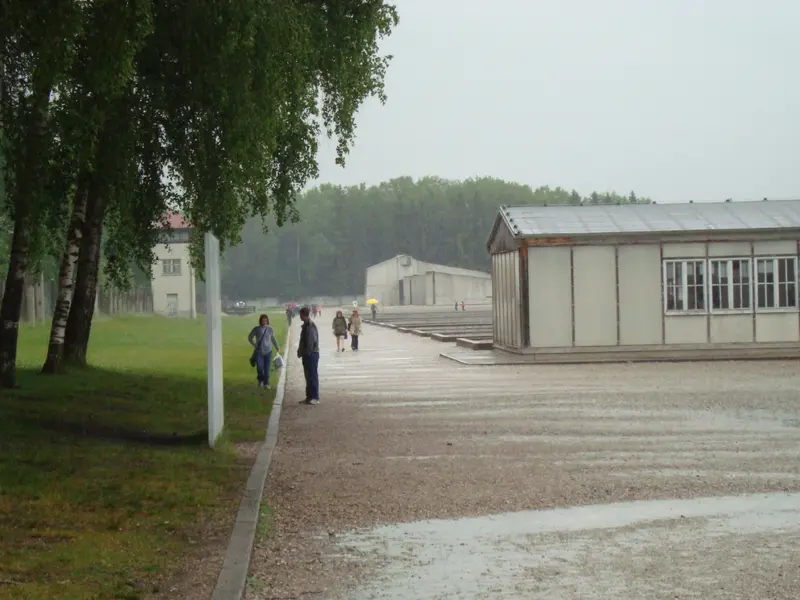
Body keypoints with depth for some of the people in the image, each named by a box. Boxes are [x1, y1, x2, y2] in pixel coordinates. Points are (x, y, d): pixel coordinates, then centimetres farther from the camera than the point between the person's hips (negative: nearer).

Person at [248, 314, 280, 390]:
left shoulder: (270, 329, -3)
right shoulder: (256, 329, -5)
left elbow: (273, 338, 14)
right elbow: (250, 338, 9)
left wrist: (277, 346, 7)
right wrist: (255, 345, 0)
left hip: (268, 352, 1)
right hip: (259, 352, -1)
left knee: (267, 369, -2)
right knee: (259, 368, -7)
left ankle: (266, 384, 9)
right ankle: (260, 380, 23)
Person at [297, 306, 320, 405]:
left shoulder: (311, 325, -17)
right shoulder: (305, 325, 14)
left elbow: (312, 341, -22)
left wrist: (304, 352, -16)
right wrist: (300, 351, 11)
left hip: (312, 354, -10)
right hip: (307, 354, 10)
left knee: (313, 376, -6)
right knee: (308, 376, 13)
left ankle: (315, 398, -2)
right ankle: (309, 397, 19)